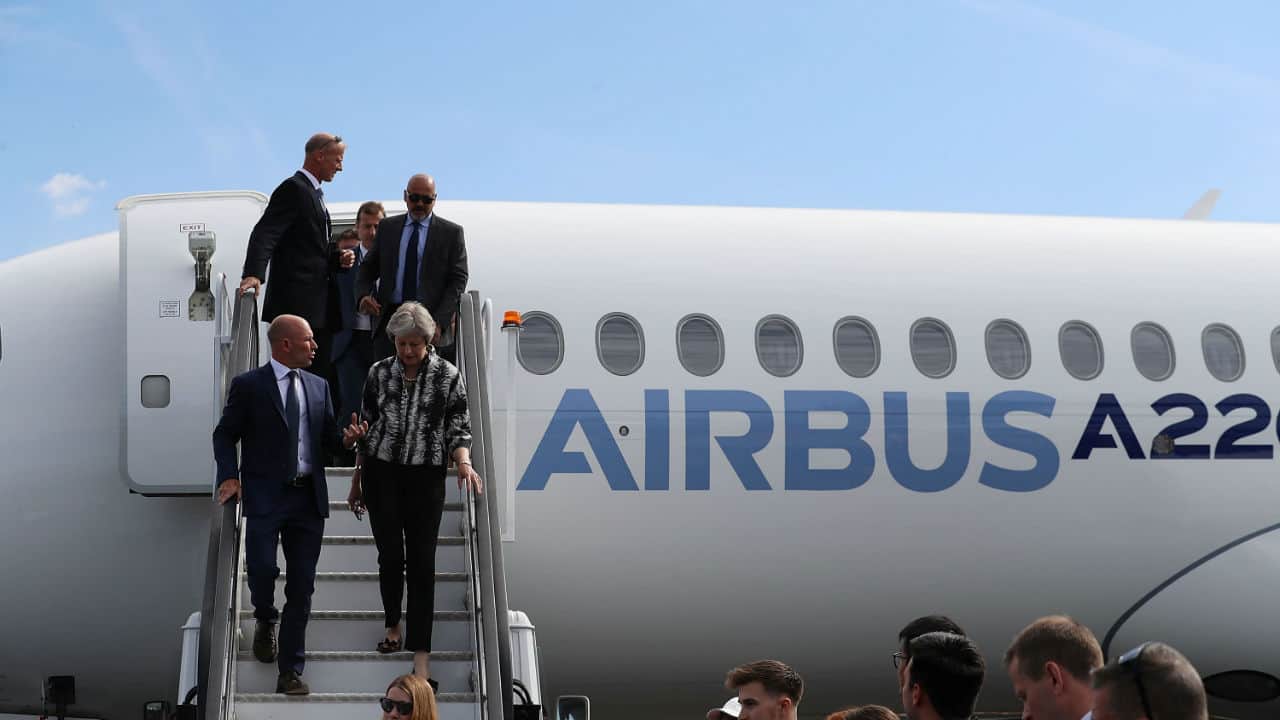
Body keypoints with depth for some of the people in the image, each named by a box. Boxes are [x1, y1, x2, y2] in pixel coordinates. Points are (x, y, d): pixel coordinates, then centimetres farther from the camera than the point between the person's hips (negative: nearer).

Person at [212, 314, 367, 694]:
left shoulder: (318, 387, 13)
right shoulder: (248, 386, -1)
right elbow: (225, 434, 2)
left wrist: (345, 439, -6)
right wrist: (230, 475, -11)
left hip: (308, 496, 4)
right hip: (265, 495, -4)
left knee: (302, 585, 3)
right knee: (262, 567, -16)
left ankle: (290, 672, 9)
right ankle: (265, 620, 20)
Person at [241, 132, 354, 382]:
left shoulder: (313, 193, 22)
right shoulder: (294, 189, -8)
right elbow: (264, 233, -20)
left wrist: (338, 258, 9)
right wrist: (253, 274, -34)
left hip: (319, 306, 10)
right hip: (298, 303, -10)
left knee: (320, 375, 8)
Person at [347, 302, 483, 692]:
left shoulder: (447, 376, -3)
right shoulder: (379, 372, 2)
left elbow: (458, 428, -1)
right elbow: (367, 427, 10)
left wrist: (464, 463, -21)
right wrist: (356, 482, 12)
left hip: (426, 476, -2)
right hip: (382, 473, 2)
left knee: (422, 561, -5)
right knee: (390, 554, 4)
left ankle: (421, 656, -6)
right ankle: (393, 623, 31)